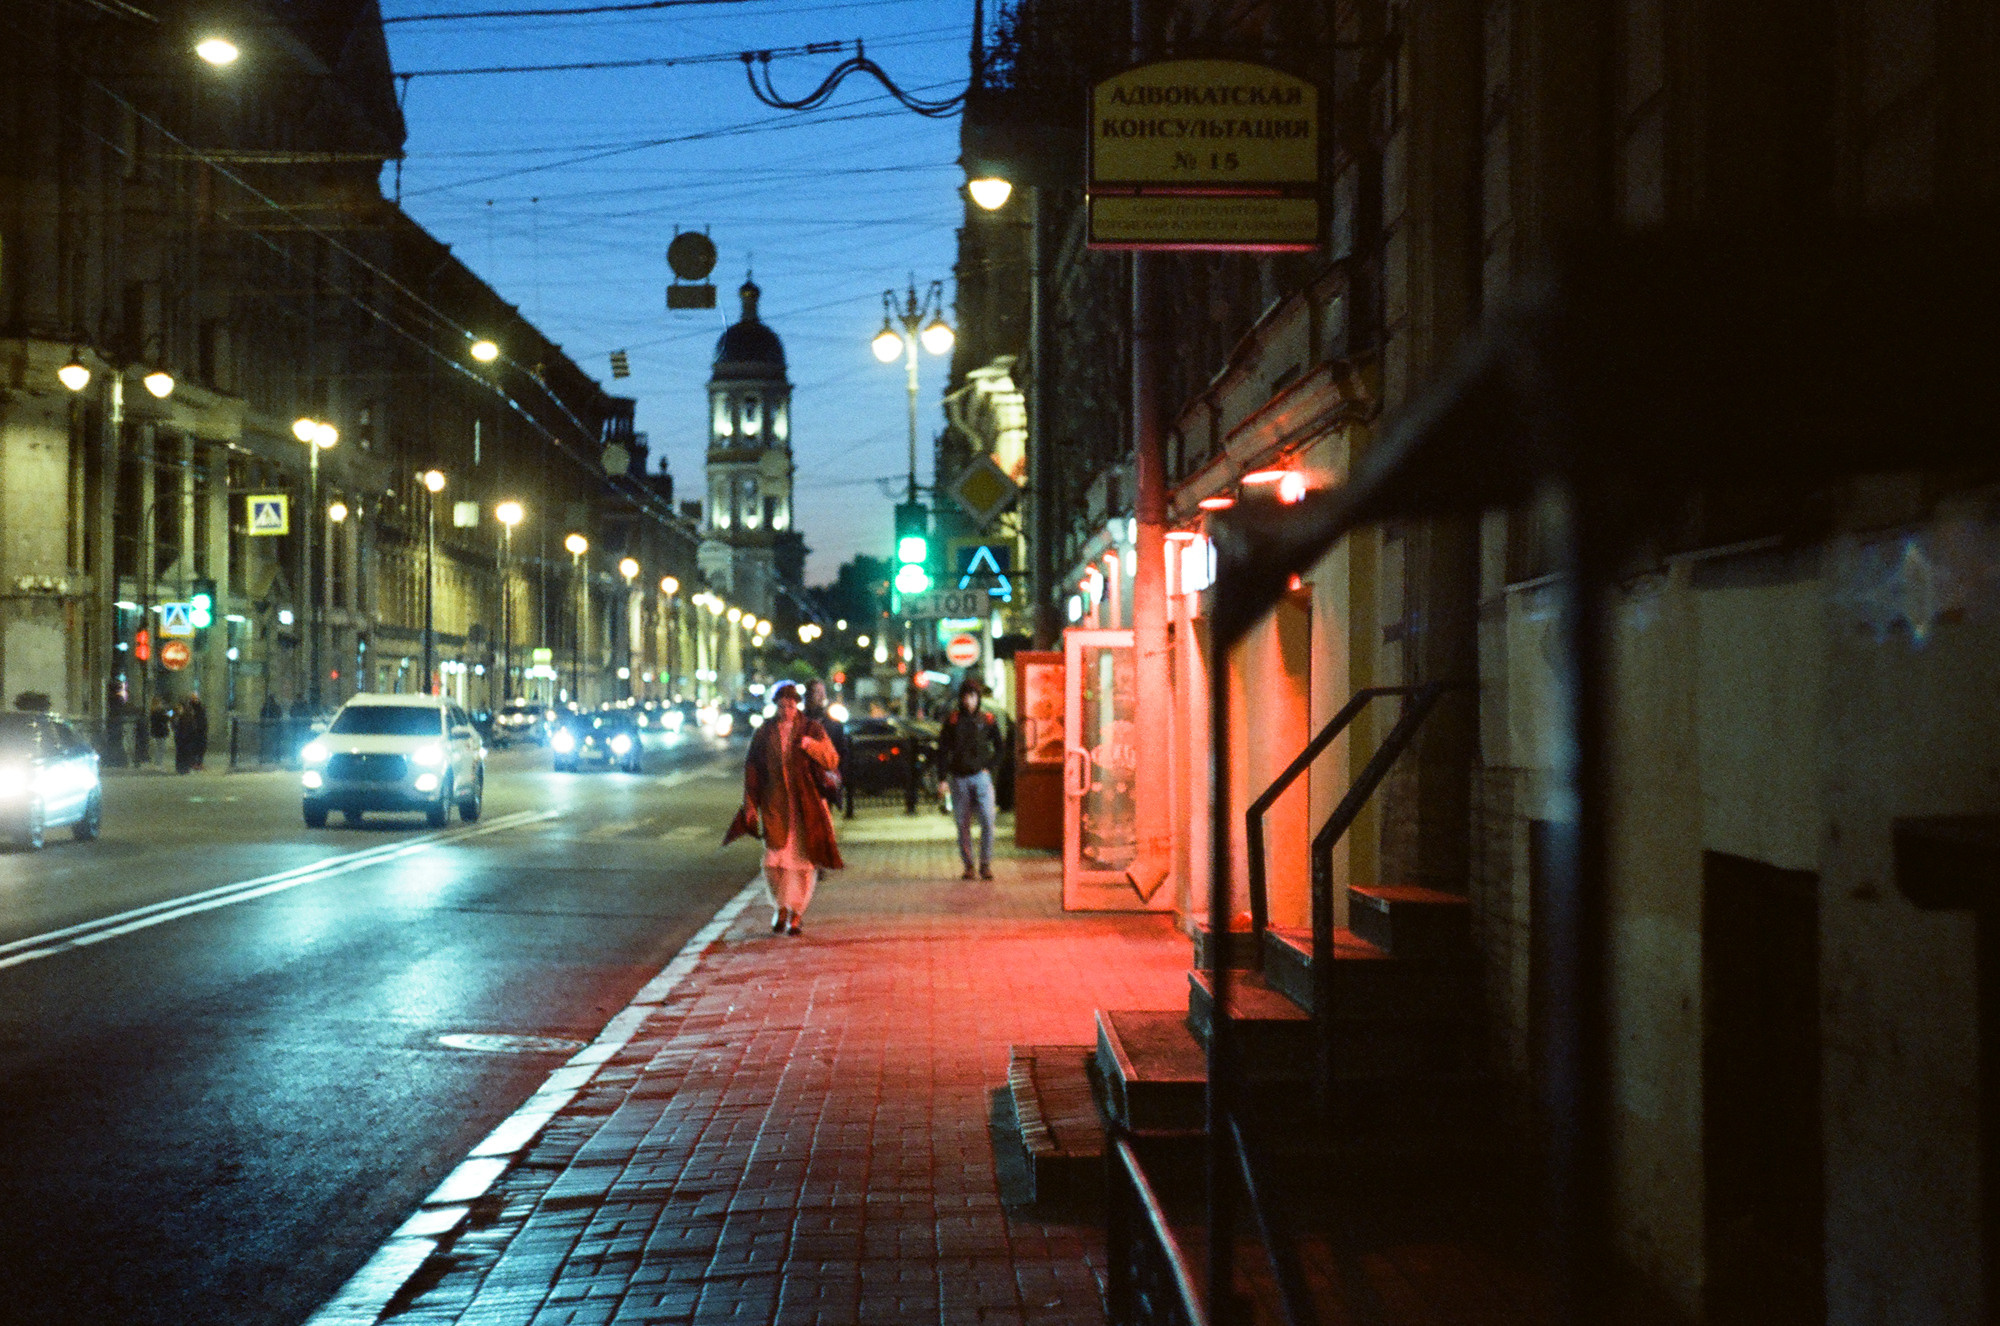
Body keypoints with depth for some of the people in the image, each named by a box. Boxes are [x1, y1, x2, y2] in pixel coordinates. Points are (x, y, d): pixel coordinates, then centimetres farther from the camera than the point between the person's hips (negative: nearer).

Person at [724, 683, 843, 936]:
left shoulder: (812, 729, 3)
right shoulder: (764, 733, 7)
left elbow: (832, 760, -4)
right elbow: (751, 768, 9)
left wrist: (809, 744, -20)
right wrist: (750, 803, 3)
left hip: (806, 804, -1)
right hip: (775, 804, 1)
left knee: (804, 861, 0)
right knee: (774, 860, -5)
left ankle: (797, 912, 14)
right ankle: (781, 907, 17)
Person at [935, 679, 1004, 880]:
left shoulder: (987, 720, 6)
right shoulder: (952, 720, 4)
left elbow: (999, 748, 16)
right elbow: (943, 751, 5)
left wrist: (988, 767, 2)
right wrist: (942, 779, -2)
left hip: (981, 776, 0)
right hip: (959, 779, 1)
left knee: (987, 819, -12)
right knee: (963, 824, 3)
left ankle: (985, 864, -3)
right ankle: (968, 866, 11)